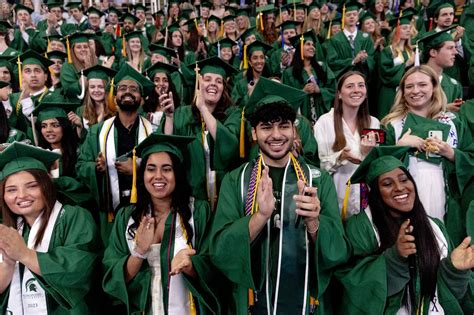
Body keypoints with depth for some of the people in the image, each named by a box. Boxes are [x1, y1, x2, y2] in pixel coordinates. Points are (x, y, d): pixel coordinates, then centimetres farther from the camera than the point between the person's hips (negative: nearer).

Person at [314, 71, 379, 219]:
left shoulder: (374, 123, 4)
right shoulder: (324, 122, -9)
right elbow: (318, 163, -8)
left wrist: (369, 153, -13)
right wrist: (341, 157, -24)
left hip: (366, 194, 4)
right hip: (337, 197, -3)